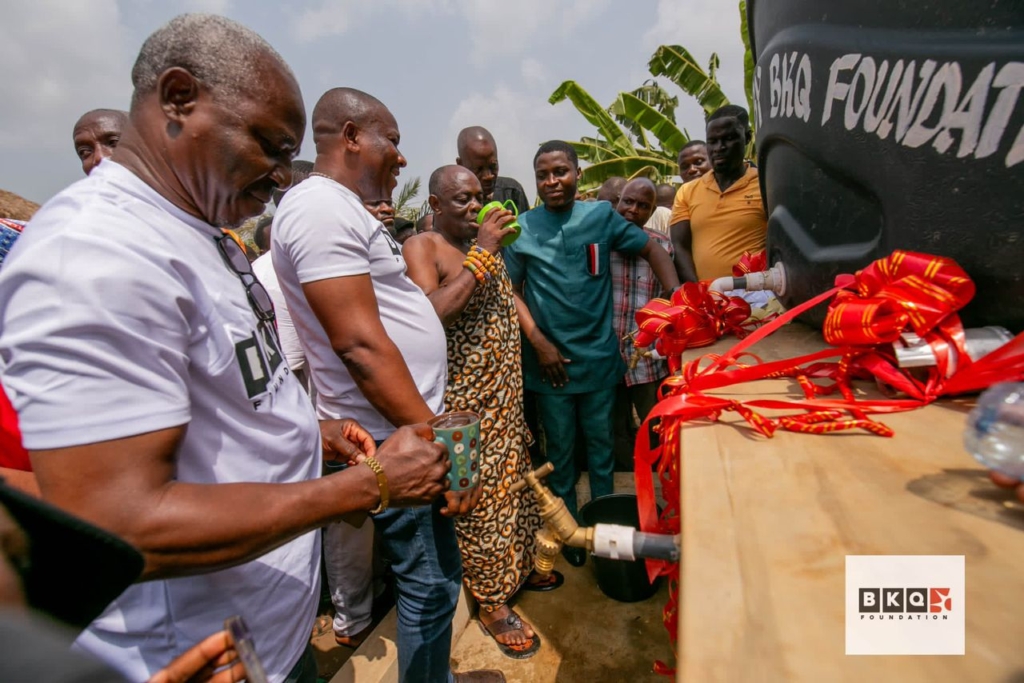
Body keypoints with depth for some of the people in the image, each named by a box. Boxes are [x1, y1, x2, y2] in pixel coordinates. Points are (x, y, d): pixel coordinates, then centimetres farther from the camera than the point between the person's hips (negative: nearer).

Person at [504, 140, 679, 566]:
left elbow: (651, 250, 7)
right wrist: (539, 343, -9)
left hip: (598, 355, 1)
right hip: (550, 359, -1)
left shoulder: (601, 215, 1)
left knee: (601, 445, 16)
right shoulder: (522, 228, -1)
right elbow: (510, 292, -1)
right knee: (560, 450, 14)